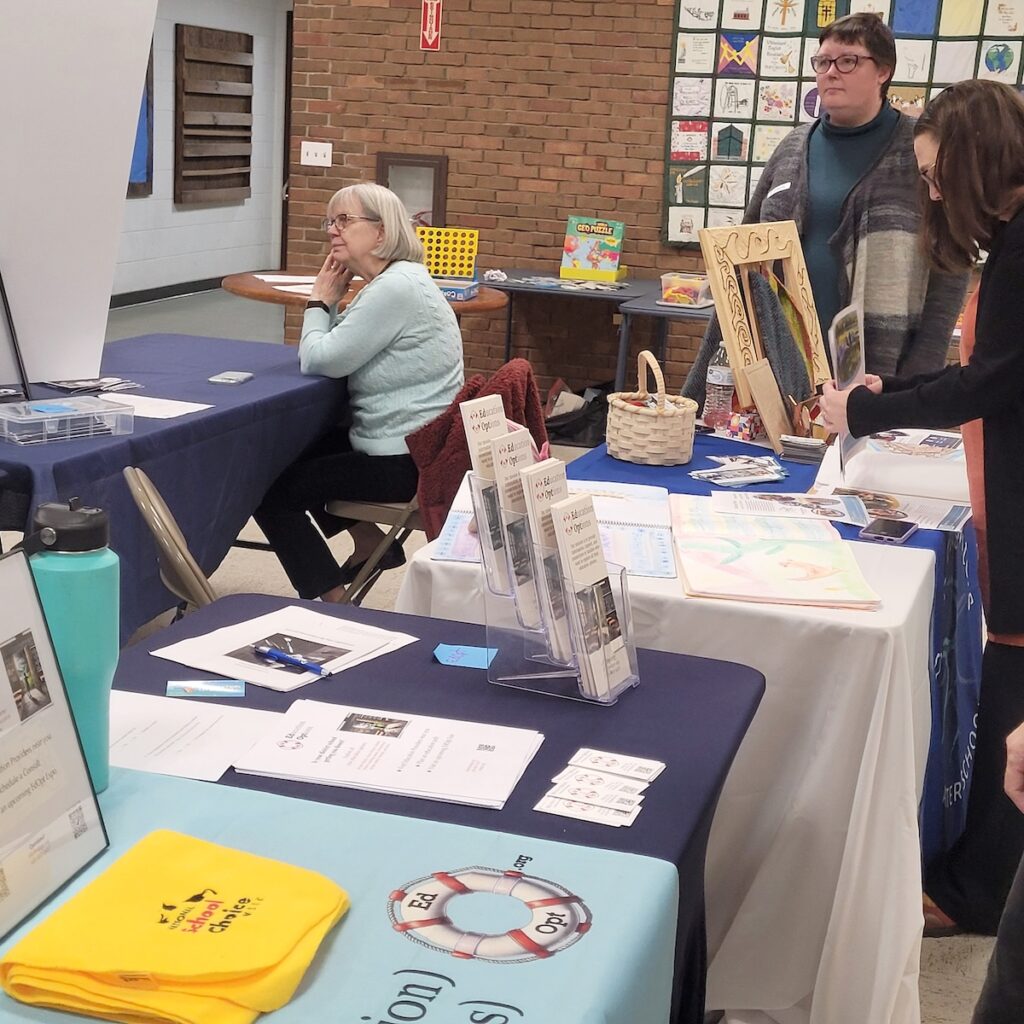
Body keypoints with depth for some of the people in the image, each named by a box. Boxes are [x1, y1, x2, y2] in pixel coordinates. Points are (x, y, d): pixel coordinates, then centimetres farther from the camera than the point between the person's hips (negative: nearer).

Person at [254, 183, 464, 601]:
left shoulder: (395, 288, -21)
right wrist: (330, 299, 0)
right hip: (408, 442, 11)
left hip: (404, 462, -11)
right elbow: (315, 356, 14)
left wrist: (319, 301, -4)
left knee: (269, 489, -4)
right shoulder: (387, 281, 12)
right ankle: (369, 542, 26)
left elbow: (321, 360, -20)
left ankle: (331, 601, 4)